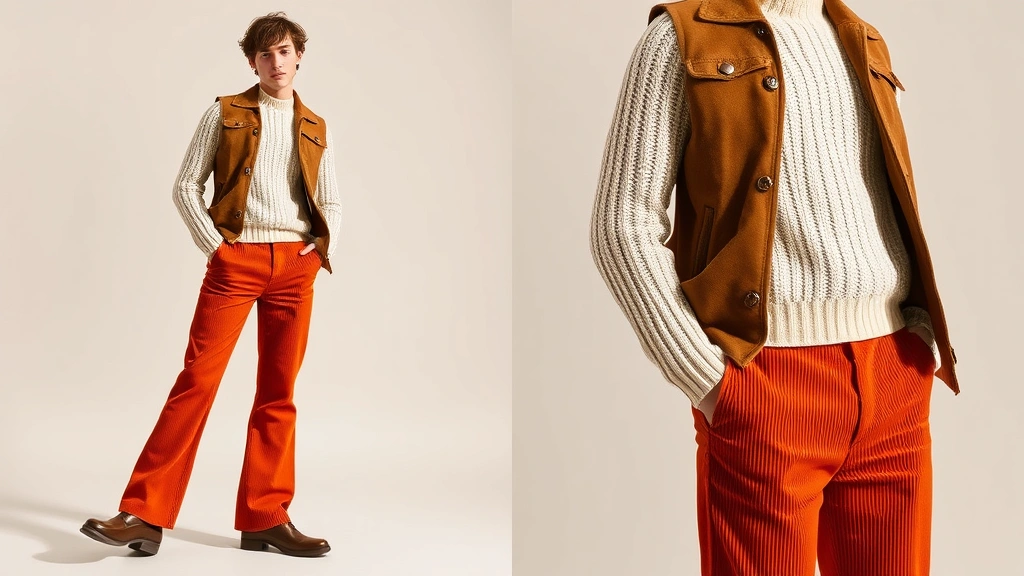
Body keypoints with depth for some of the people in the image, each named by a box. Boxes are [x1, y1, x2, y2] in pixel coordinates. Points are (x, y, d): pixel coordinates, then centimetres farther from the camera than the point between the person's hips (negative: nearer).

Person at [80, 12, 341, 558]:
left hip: (295, 265, 3)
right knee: (197, 379, -9)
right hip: (235, 261, -3)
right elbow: (186, 187, 4)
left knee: (278, 394, 4)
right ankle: (145, 515, -5)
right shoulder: (225, 113, 7)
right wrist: (213, 246, -6)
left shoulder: (315, 129, 15)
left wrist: (324, 246, 3)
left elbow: (331, 201, 20)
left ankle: (265, 518, 11)